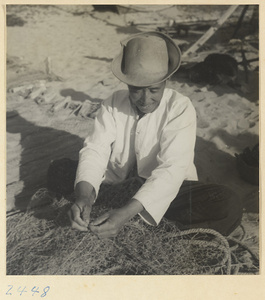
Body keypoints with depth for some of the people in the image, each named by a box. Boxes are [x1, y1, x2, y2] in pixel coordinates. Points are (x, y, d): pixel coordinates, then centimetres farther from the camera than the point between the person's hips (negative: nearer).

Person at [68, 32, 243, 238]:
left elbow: (171, 169, -29)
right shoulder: (113, 105, -6)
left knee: (228, 206, -29)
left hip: (166, 193, -2)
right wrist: (85, 196, -38)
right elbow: (95, 150, -16)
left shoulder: (180, 109, -18)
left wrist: (127, 213, -42)